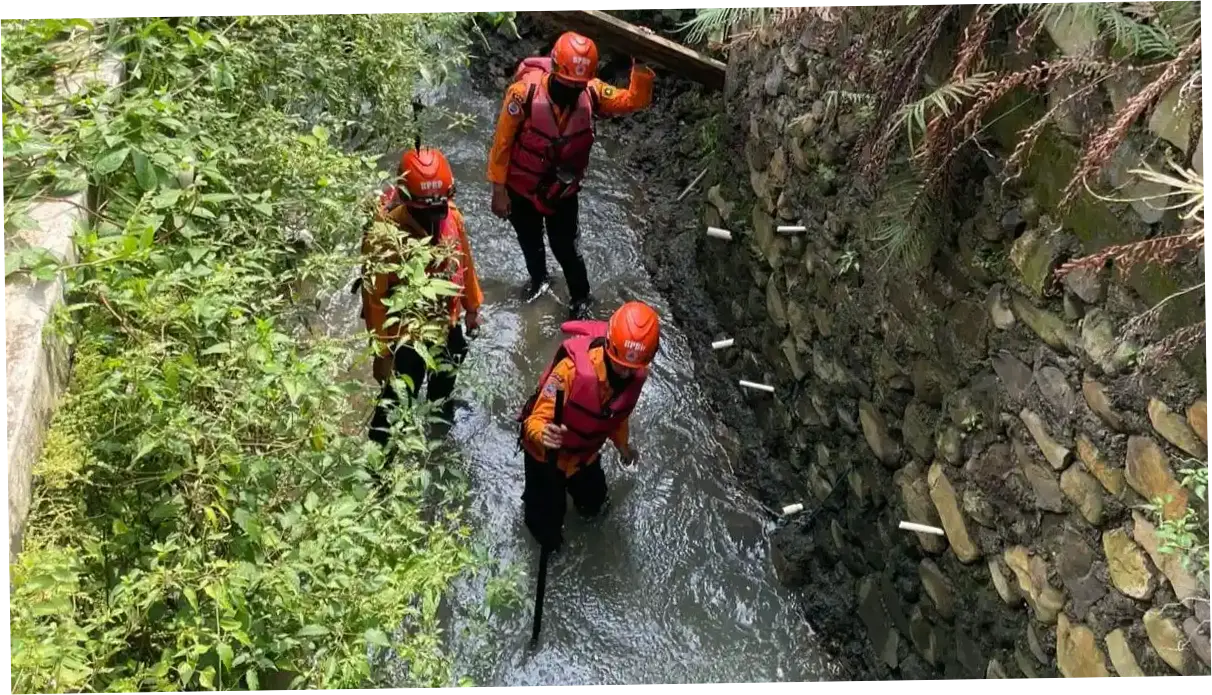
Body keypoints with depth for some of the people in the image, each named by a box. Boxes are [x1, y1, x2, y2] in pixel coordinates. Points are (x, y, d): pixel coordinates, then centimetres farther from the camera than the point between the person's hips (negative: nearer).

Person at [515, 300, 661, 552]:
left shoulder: (637, 374, -20)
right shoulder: (573, 367, -41)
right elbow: (536, 420, -37)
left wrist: (623, 444, 20)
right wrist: (543, 434, -60)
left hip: (586, 453, 5)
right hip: (546, 454, -5)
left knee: (593, 505, 28)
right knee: (549, 537, 8)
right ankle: (536, 497, 41)